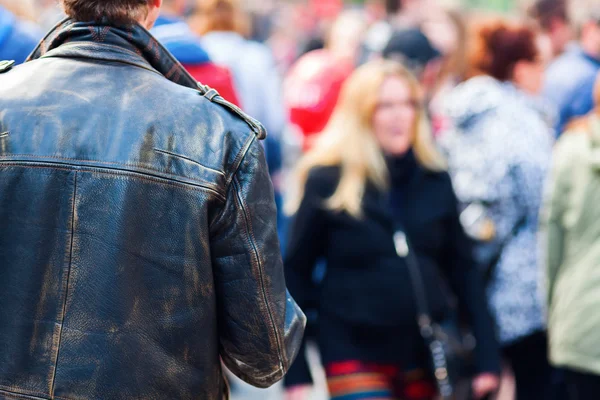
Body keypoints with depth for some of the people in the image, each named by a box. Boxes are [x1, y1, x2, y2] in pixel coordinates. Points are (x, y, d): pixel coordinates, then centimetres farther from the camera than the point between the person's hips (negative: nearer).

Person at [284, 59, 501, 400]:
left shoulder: (435, 181, 5)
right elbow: (296, 274, -3)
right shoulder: (326, 182, -5)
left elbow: (463, 270, 7)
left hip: (425, 356, 4)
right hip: (356, 357, -4)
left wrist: (488, 358, 1)